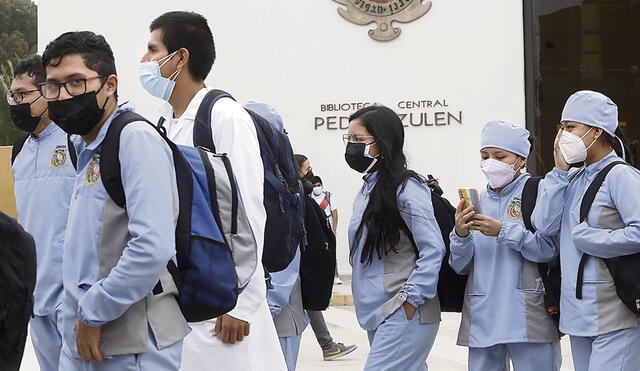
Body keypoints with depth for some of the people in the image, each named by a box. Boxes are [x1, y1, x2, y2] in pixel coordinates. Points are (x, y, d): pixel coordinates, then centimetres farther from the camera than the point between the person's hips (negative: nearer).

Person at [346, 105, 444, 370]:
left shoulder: (406, 188, -10)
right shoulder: (366, 191, 16)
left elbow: (433, 249, -14)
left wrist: (410, 299, -17)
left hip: (405, 315, -9)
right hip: (377, 315, 9)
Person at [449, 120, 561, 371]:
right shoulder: (477, 201, 15)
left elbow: (549, 249, -12)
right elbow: (460, 266, 11)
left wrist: (503, 231, -19)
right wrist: (460, 235, -8)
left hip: (528, 319, -5)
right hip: (482, 320, 5)